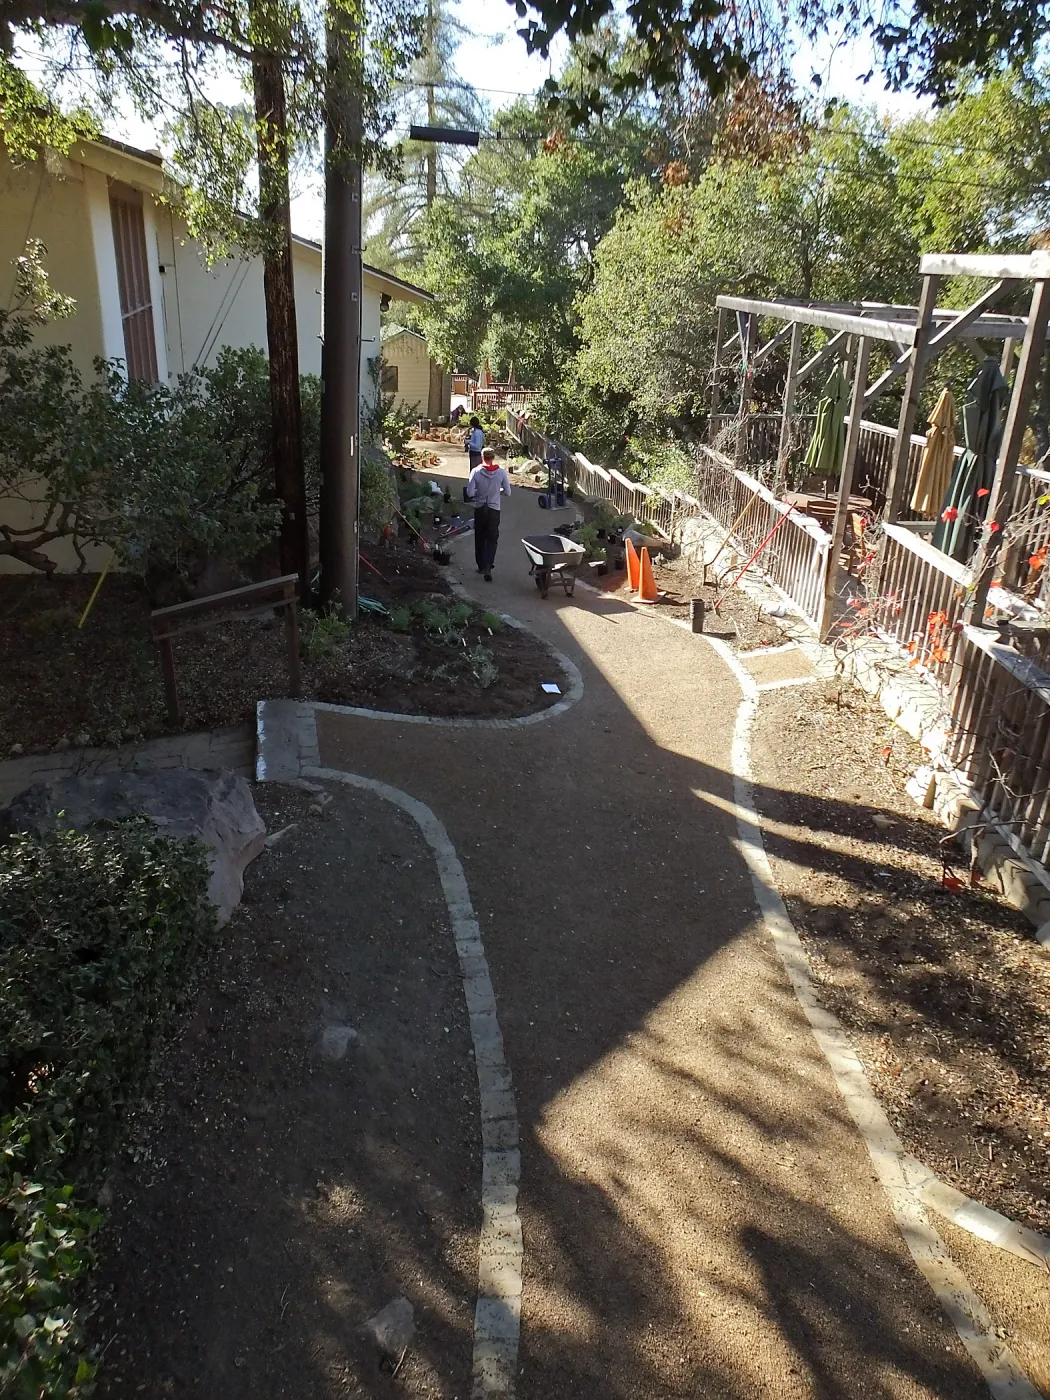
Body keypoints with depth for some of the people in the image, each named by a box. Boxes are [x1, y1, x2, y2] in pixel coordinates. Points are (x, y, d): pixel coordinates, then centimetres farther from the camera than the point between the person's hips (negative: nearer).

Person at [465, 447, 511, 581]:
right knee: (492, 540, 4)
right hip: (494, 510, 0)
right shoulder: (501, 472, -8)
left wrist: (478, 492, 7)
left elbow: (469, 493, -13)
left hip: (479, 509, 0)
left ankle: (481, 566, 25)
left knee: (479, 538, 16)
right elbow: (507, 492, -2)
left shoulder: (476, 472, -10)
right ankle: (488, 567, -12)